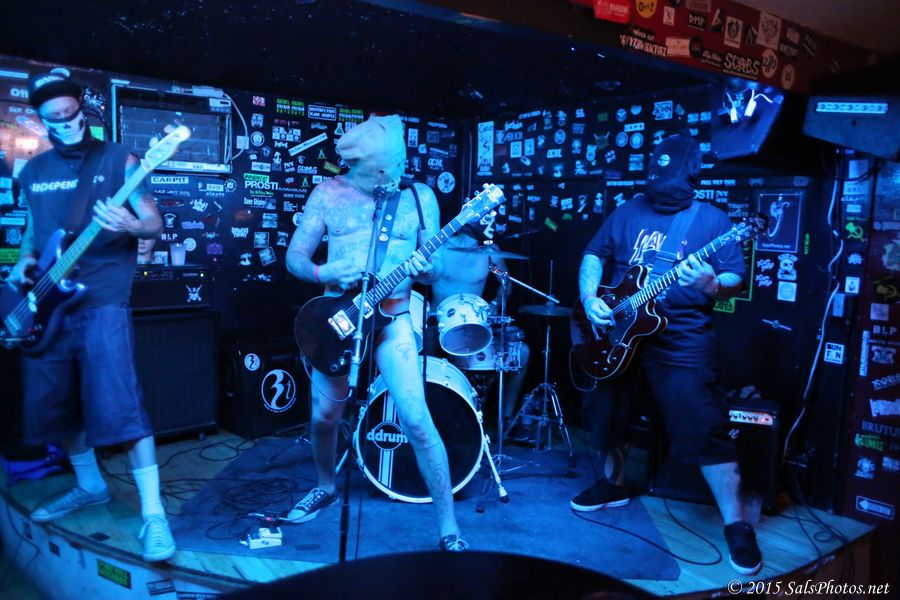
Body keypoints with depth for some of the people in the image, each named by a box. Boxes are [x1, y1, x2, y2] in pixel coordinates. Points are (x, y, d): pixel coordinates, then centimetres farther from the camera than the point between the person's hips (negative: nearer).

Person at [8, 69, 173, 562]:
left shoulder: (118, 160, 0)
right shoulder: (33, 171, 15)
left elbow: (155, 223, -4)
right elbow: (32, 228, 25)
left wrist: (131, 227, -26)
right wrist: (25, 261, 5)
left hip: (102, 297, -6)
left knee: (117, 400, -17)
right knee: (51, 402, 12)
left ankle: (153, 512, -13)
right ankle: (89, 484, 33)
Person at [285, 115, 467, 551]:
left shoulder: (419, 197, 1)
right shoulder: (329, 193, 2)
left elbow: (431, 267, 3)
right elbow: (294, 256, 2)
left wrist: (422, 271, -21)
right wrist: (323, 274, -19)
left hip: (392, 319, -2)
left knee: (417, 421, -13)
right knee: (324, 417, 11)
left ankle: (449, 529, 1)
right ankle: (327, 487, 43)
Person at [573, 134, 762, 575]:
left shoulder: (712, 220, -2)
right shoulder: (629, 211, 8)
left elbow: (735, 281, -3)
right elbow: (594, 255, 10)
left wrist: (711, 284, -26)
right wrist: (589, 298, -6)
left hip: (682, 340, -4)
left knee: (703, 429, -9)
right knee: (605, 412, 14)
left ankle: (736, 525, 6)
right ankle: (614, 484, 38)